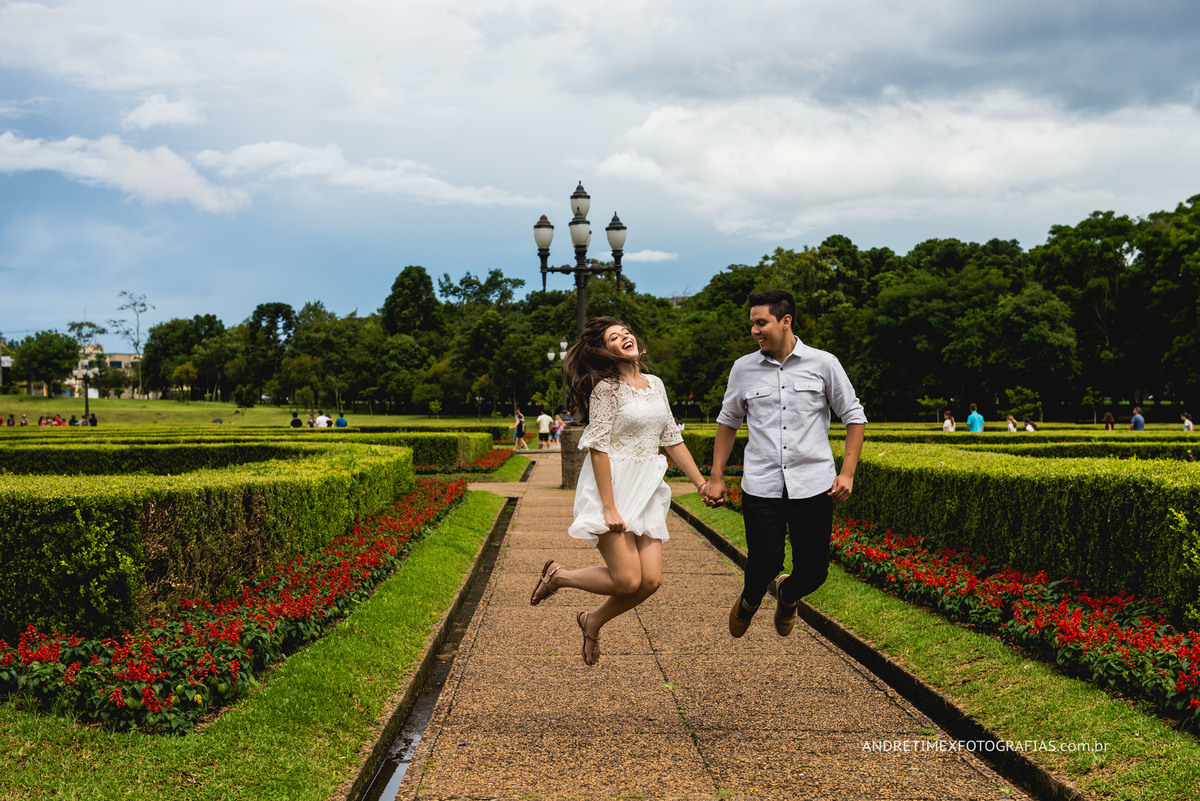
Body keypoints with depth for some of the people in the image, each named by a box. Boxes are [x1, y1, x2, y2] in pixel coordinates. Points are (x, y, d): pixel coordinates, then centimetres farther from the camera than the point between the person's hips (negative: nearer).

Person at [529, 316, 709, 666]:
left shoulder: (655, 384, 12)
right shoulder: (607, 388, -9)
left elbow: (672, 440, 17)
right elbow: (598, 448, -13)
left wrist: (702, 483, 12)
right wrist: (609, 507, -19)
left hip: (646, 491, 7)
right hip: (610, 484, -7)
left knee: (650, 580, -5)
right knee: (627, 580, -13)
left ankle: (594, 621, 20)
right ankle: (557, 576, 12)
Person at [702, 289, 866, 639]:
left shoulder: (823, 364, 0)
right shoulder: (743, 368, 5)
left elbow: (854, 416, 8)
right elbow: (728, 422, 18)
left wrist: (847, 472, -1)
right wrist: (716, 477, 14)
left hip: (813, 485, 0)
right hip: (760, 486, 0)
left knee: (813, 571, 1)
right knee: (763, 564, -3)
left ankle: (786, 595, 38)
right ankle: (750, 600, 33)